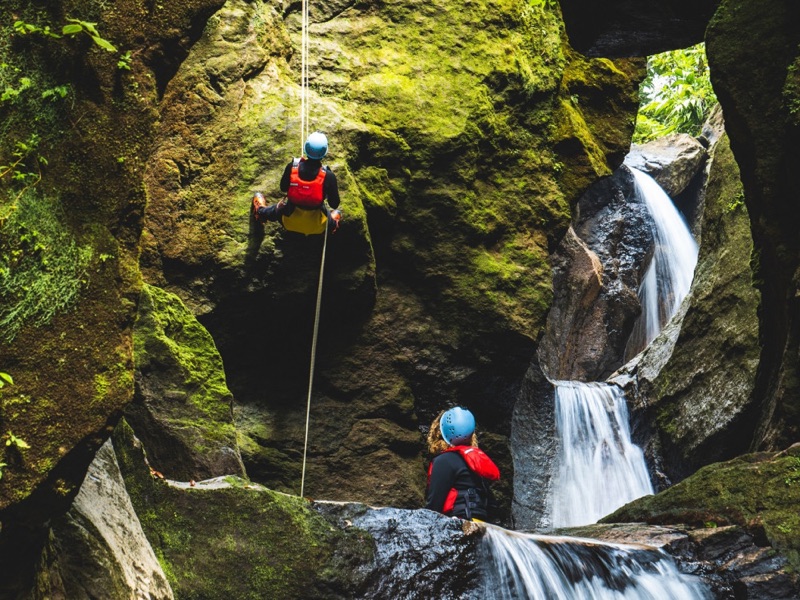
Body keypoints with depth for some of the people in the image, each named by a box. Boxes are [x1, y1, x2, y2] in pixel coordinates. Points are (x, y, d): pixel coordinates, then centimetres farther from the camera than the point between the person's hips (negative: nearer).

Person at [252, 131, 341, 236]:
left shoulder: (292, 166, -21)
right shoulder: (328, 175, -27)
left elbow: (283, 189, -2)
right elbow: (334, 204, -17)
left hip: (289, 222, 1)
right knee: (336, 212, 38)